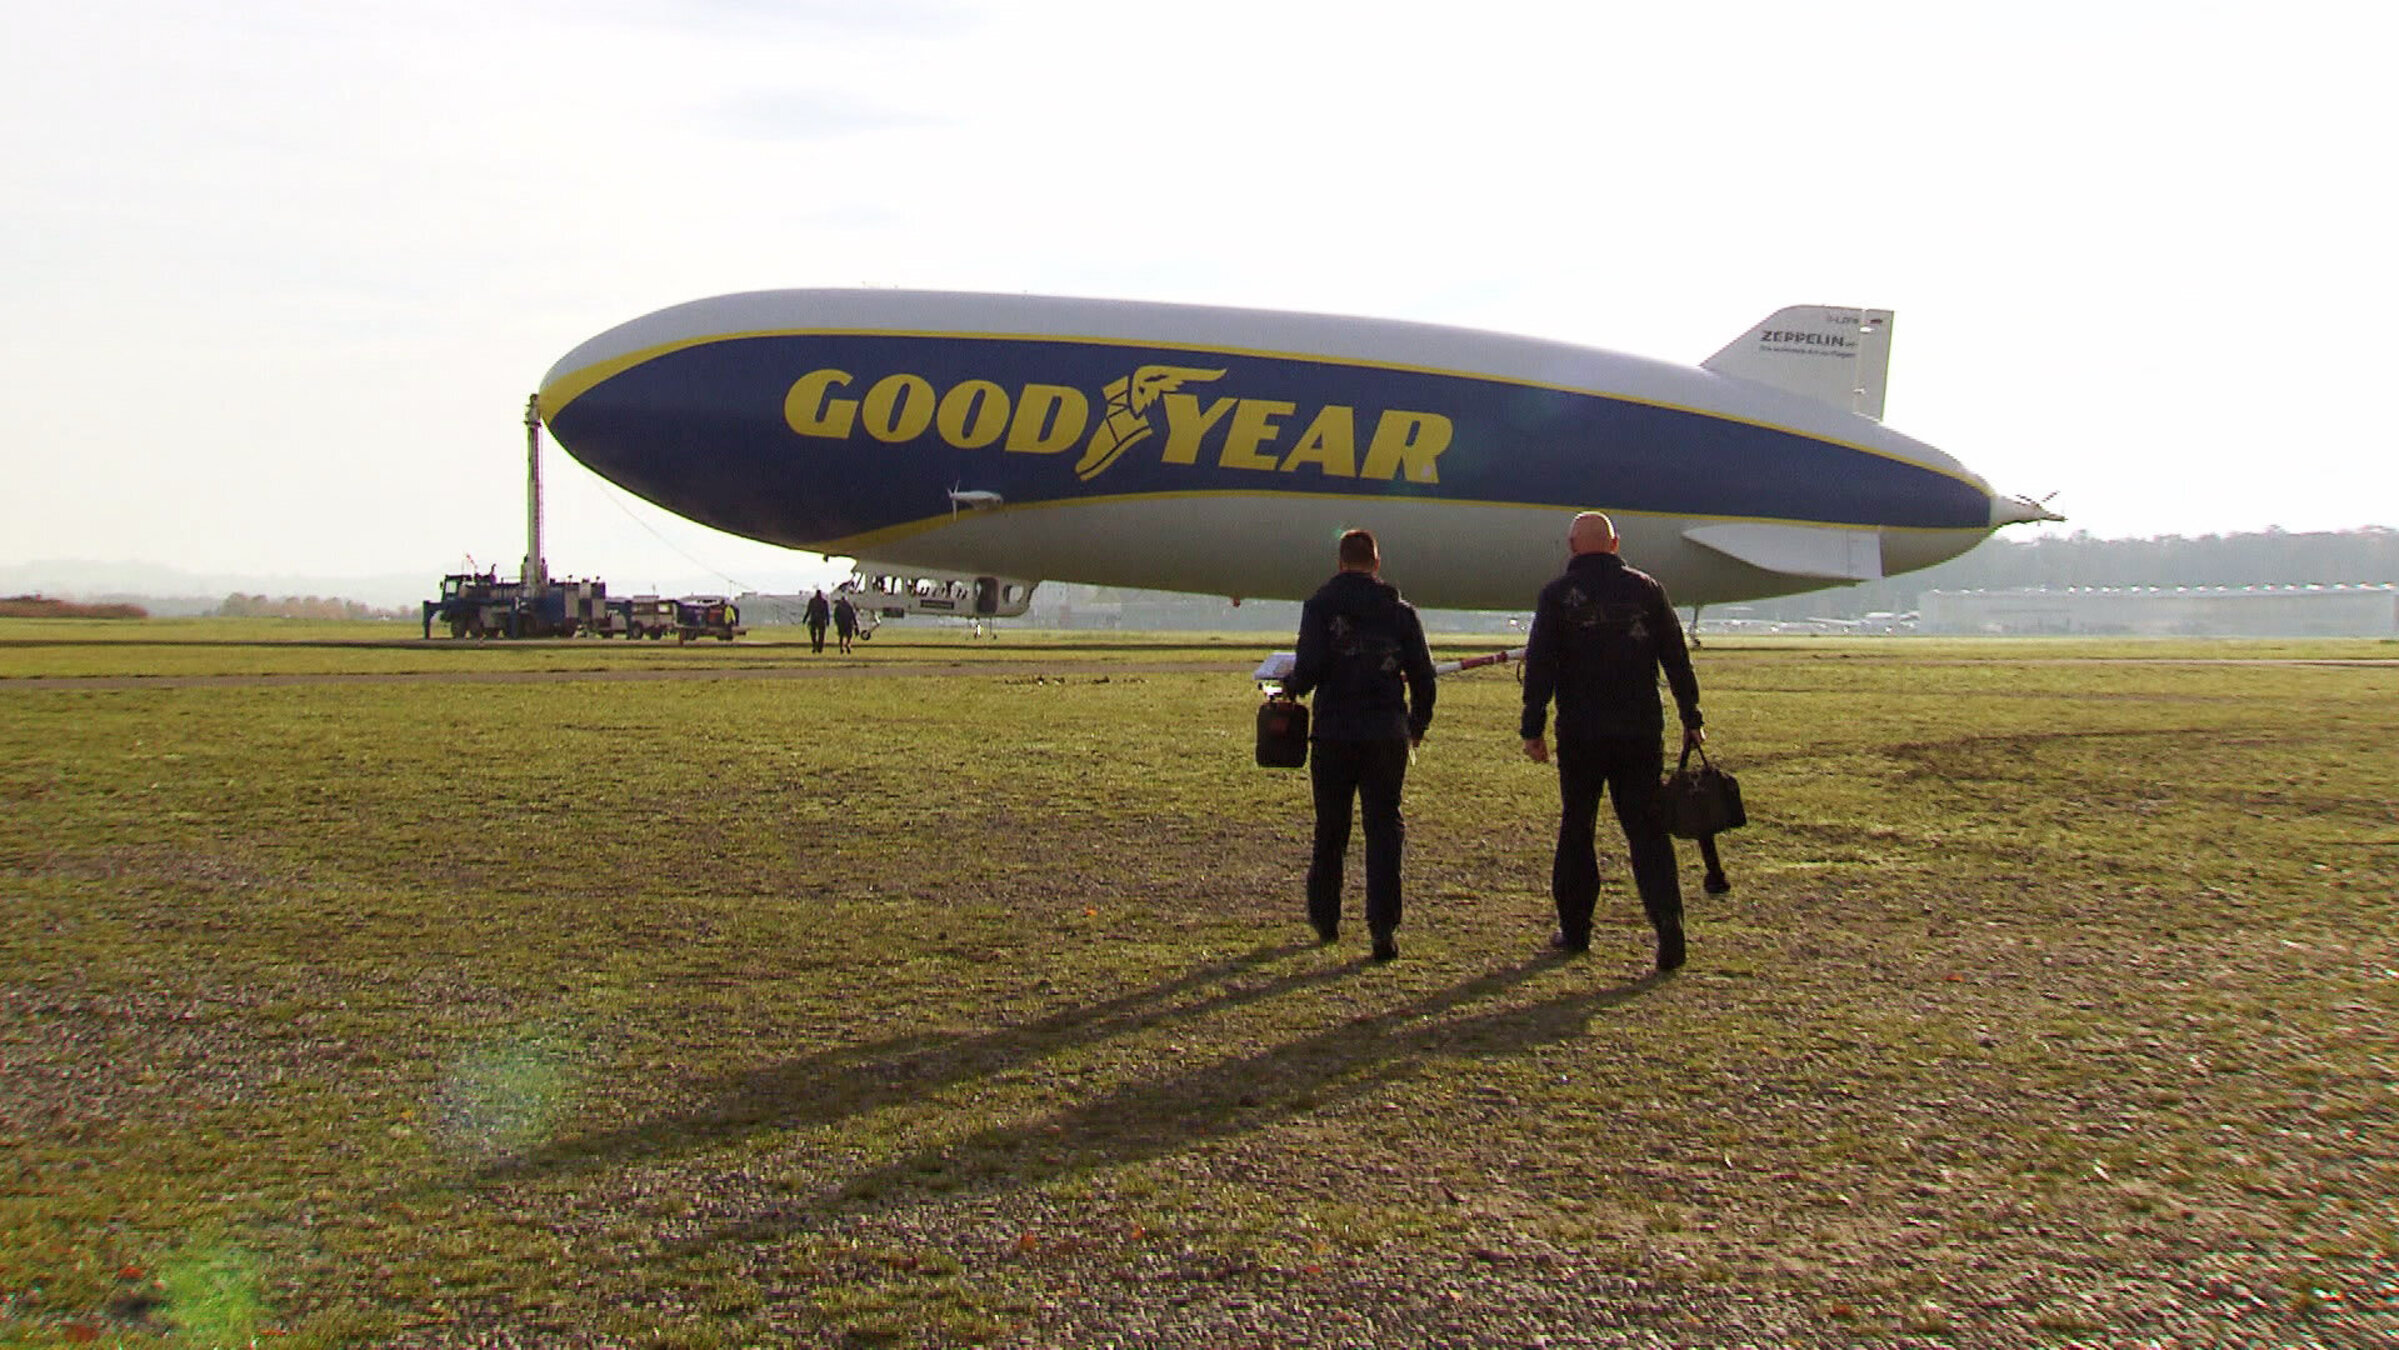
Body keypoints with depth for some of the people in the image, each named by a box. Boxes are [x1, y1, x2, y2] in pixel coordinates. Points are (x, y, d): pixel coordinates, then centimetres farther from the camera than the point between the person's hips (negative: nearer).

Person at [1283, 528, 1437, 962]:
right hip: (1388, 735, 1)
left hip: (1334, 734, -1)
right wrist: (1418, 723, 20)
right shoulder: (1400, 611, 5)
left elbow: (1309, 666, -13)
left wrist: (1292, 687, 9)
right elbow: (1423, 675, 5)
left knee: (1330, 830, 13)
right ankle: (1384, 927, -7)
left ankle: (1325, 920, 25)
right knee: (1384, 829, 3)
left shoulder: (1321, 605, -2)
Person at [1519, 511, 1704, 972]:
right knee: (1646, 827, 3)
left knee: (1577, 827, 11)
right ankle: (1667, 918, -15)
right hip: (1640, 732, 1)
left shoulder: (1557, 596, -1)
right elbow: (1676, 658, 6)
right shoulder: (1646, 589, 4)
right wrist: (1691, 718, 13)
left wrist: (1532, 728, -2)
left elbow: (1539, 666, -6)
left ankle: (1574, 928, 17)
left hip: (1581, 733, -1)